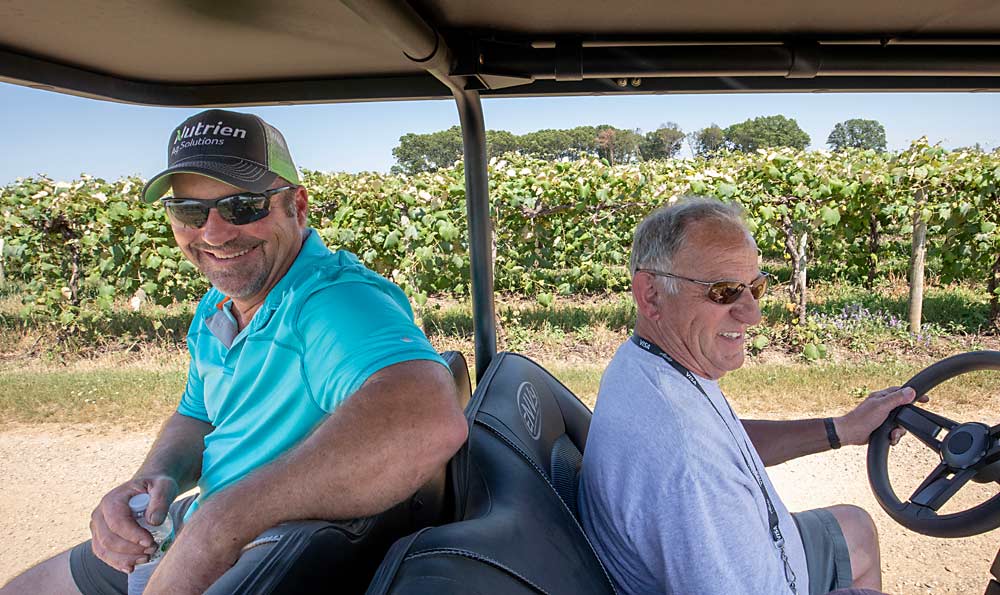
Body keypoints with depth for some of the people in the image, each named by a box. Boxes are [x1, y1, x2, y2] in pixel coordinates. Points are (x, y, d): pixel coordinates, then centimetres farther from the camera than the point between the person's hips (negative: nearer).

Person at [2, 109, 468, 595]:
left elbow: (431, 422, -51)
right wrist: (157, 478, -10)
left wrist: (220, 522, -44)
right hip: (199, 535, 8)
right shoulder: (215, 308, 2)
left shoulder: (337, 301, -31)